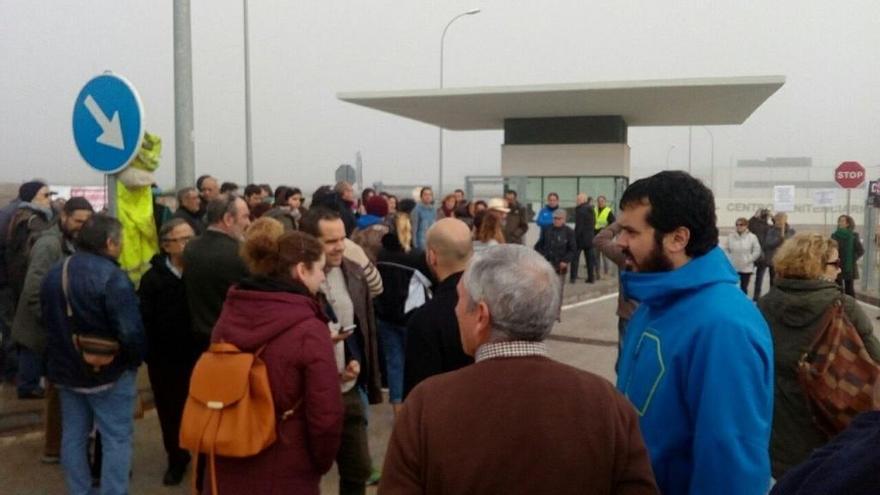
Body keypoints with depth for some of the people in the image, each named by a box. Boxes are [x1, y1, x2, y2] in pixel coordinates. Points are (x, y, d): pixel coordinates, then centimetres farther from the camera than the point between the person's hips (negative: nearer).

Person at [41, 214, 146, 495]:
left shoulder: (54, 274, 5)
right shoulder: (111, 276, -21)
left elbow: (49, 323, 15)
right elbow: (130, 331, -26)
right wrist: (137, 359, -9)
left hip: (66, 369, 8)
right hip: (109, 372, -7)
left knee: (73, 436, 16)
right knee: (117, 439, 2)